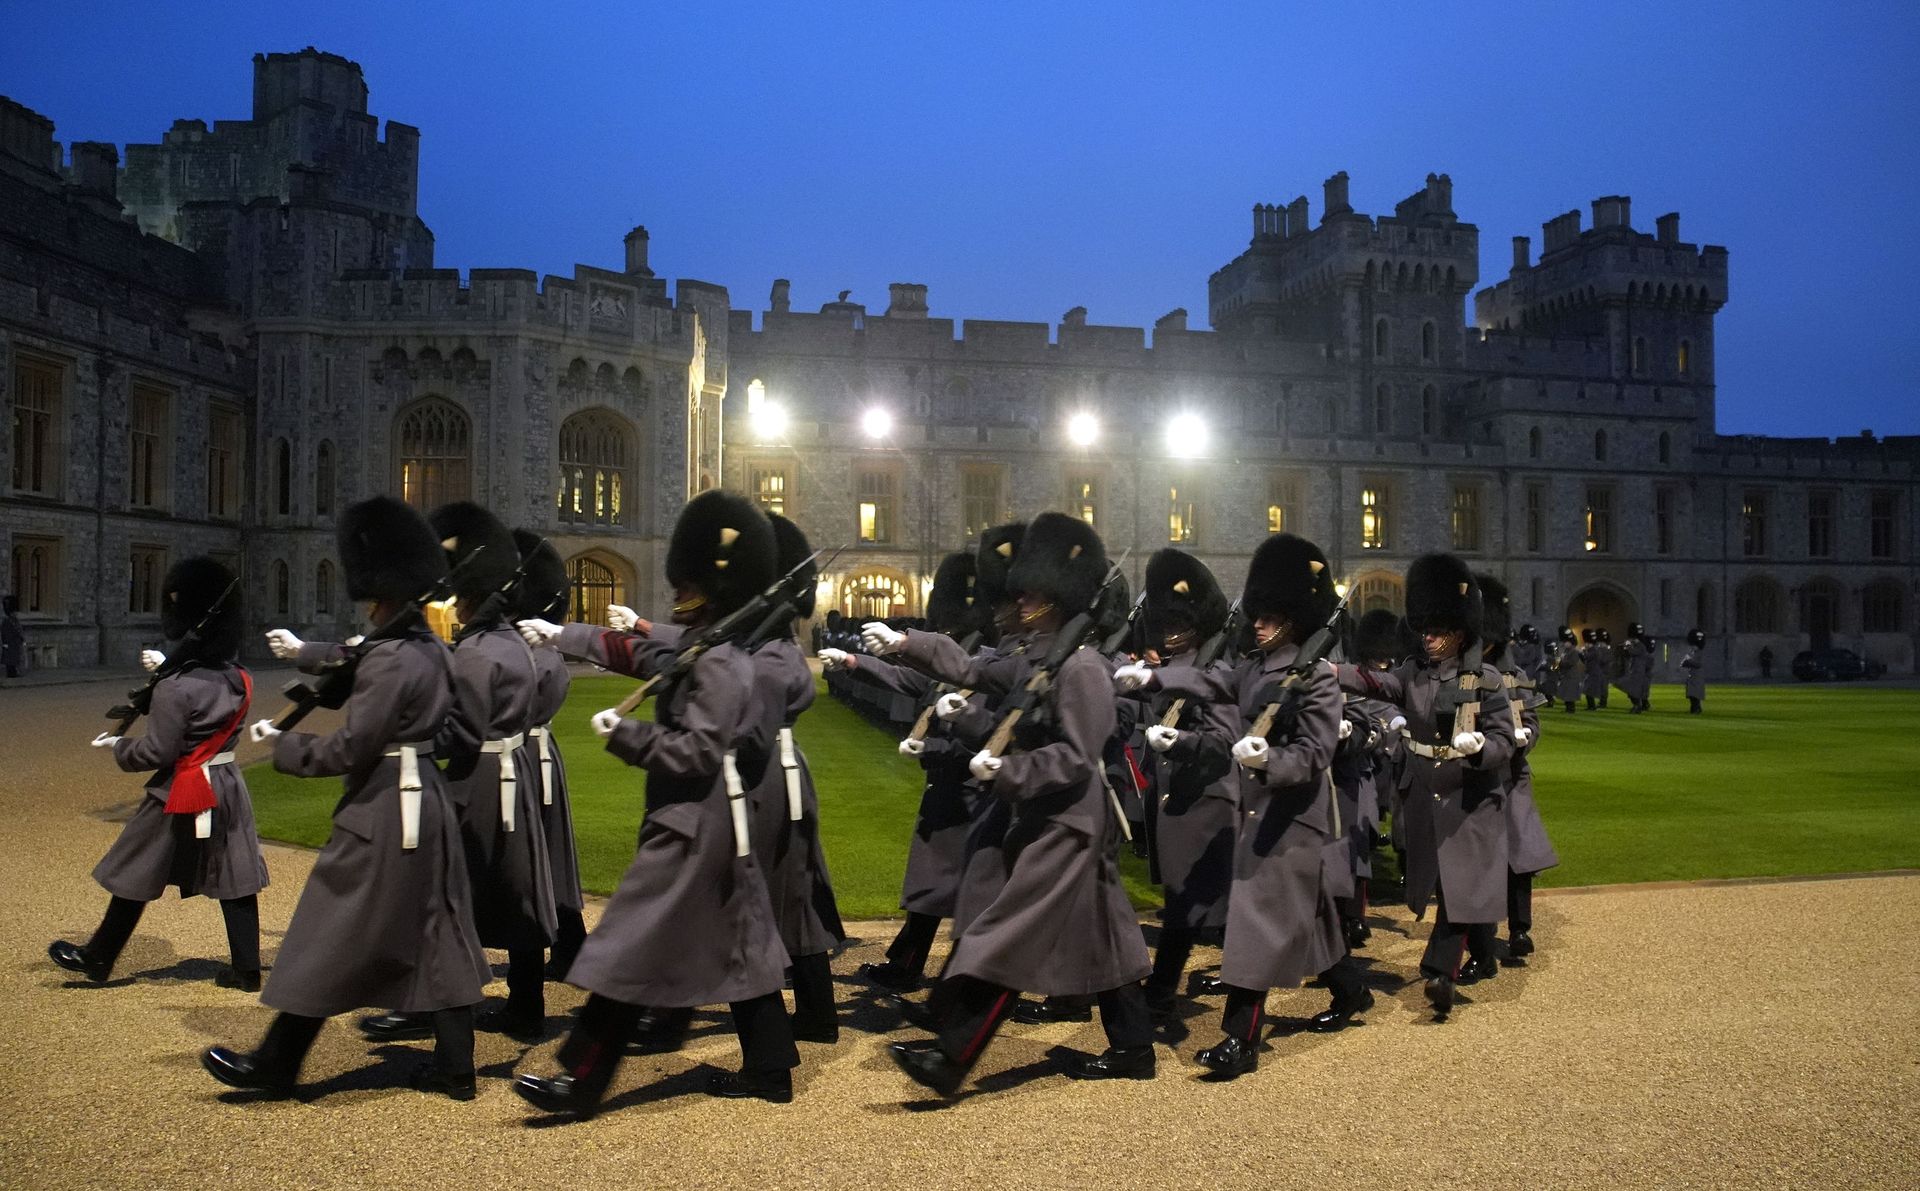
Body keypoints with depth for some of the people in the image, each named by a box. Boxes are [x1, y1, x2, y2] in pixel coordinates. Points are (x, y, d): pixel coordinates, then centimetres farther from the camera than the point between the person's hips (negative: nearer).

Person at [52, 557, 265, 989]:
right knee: (235, 880, 8)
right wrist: (167, 670, 19)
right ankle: (247, 970, 11)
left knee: (134, 877, 12)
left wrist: (116, 744, 1)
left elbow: (155, 753, -16)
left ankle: (96, 958, 28)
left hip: (181, 796, -6)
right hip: (229, 787, 6)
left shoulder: (175, 687, -20)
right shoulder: (237, 679, 0)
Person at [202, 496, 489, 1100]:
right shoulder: (432, 649, 7)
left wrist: (281, 744, -4)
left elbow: (349, 750, -19)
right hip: (428, 802, 9)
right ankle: (455, 1068, 17)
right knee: (439, 937, 11)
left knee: (330, 943, 5)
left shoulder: (389, 659, -20)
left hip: (383, 815, -9)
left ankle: (273, 1066, 20)